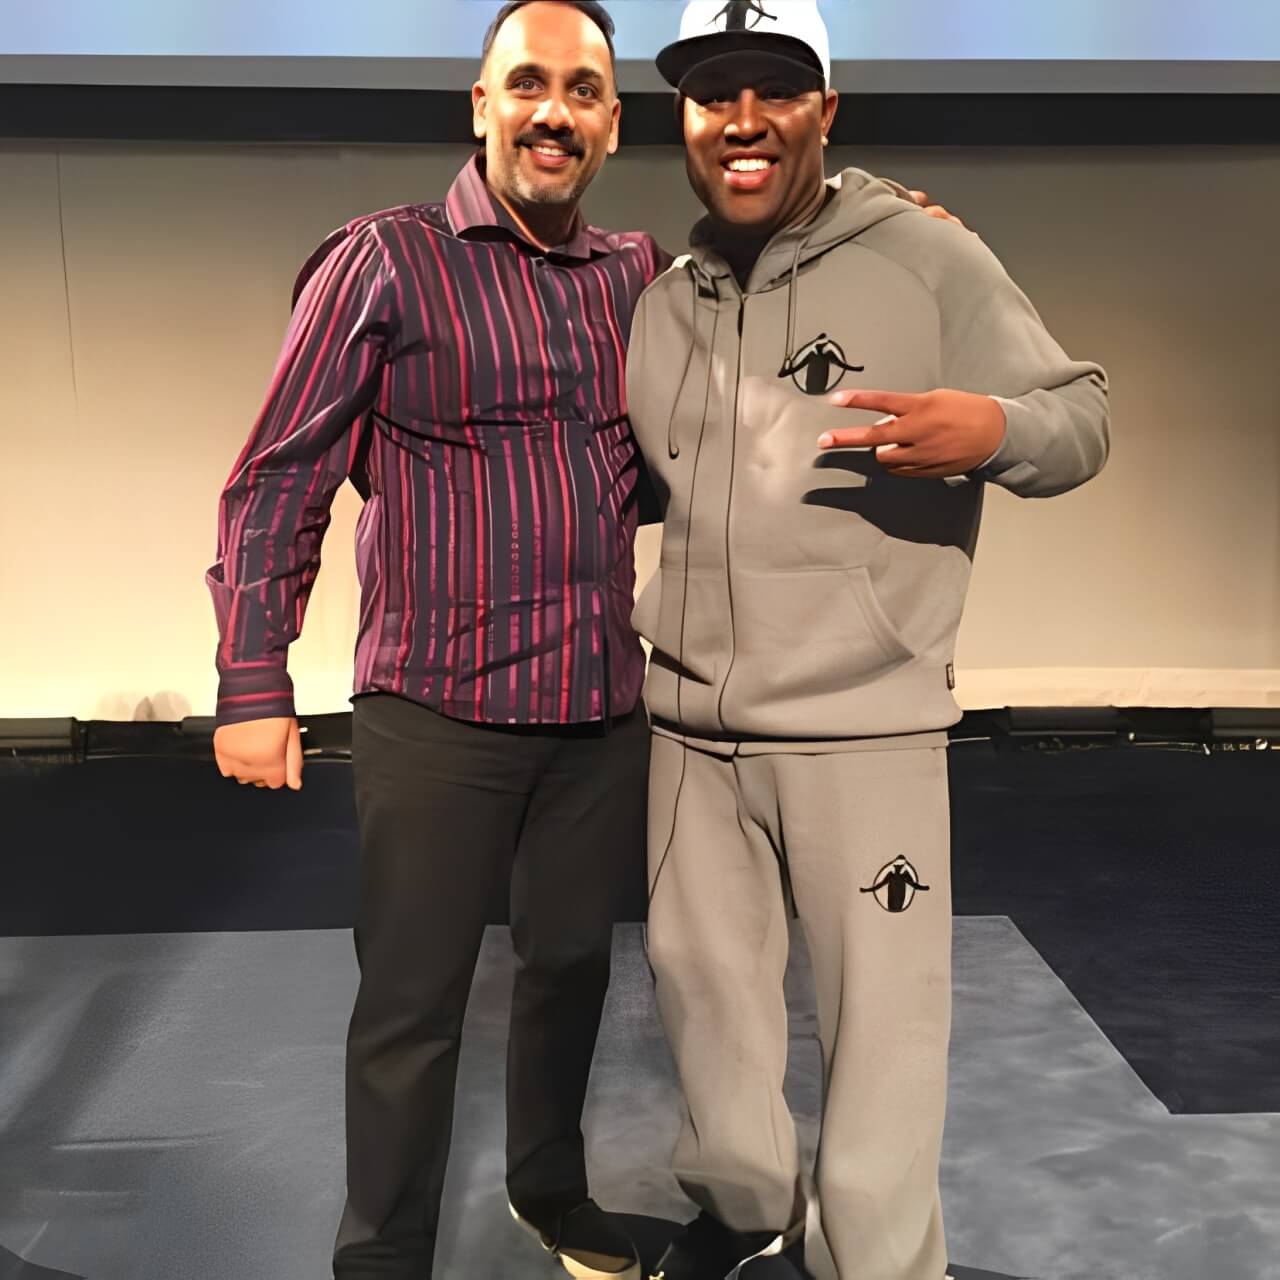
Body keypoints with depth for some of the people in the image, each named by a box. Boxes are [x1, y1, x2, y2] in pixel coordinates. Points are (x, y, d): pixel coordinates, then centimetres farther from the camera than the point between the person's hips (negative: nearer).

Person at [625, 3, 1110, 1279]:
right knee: (704, 980, 19)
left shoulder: (927, 259, -6)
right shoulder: (662, 301, 9)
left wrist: (994, 428, -24)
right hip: (688, 724, 6)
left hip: (863, 726, -5)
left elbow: (1081, 416, -5)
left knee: (881, 1016, 4)